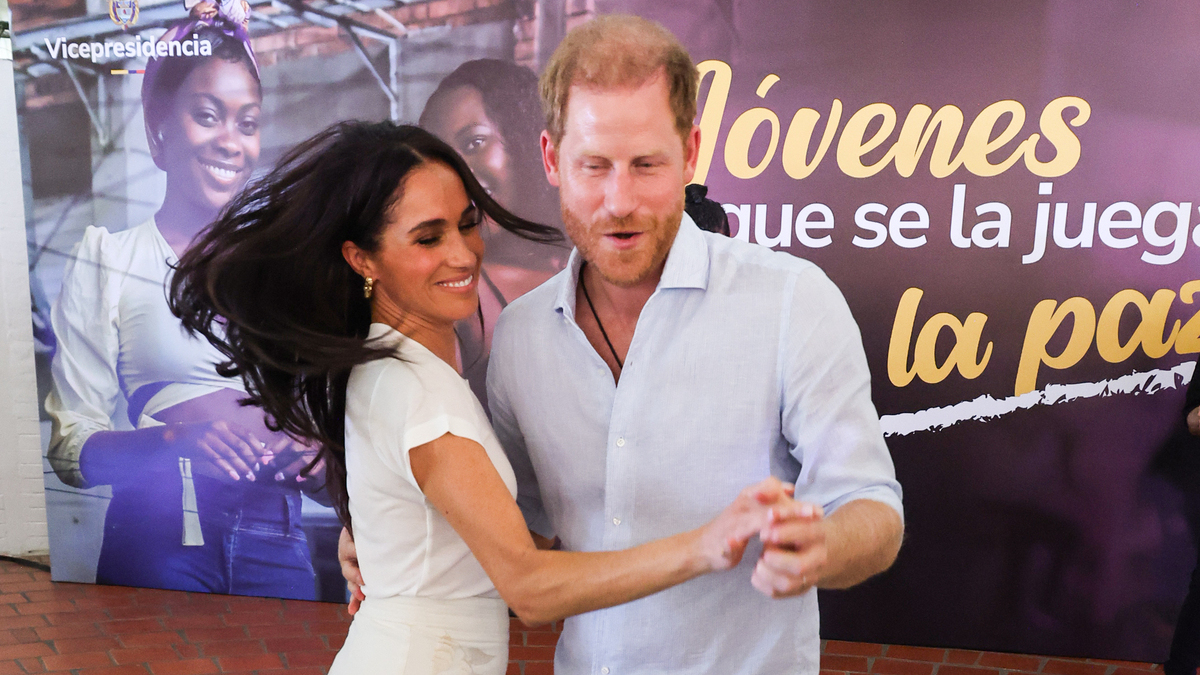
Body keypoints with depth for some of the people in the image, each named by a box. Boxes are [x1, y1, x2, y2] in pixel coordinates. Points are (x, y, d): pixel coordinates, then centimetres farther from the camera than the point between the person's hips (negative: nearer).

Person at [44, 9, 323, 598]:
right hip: (155, 545, -2)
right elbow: (70, 447, -2)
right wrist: (176, 440, -21)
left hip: (277, 548, 3)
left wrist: (314, 461, -10)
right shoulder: (107, 260, 3)